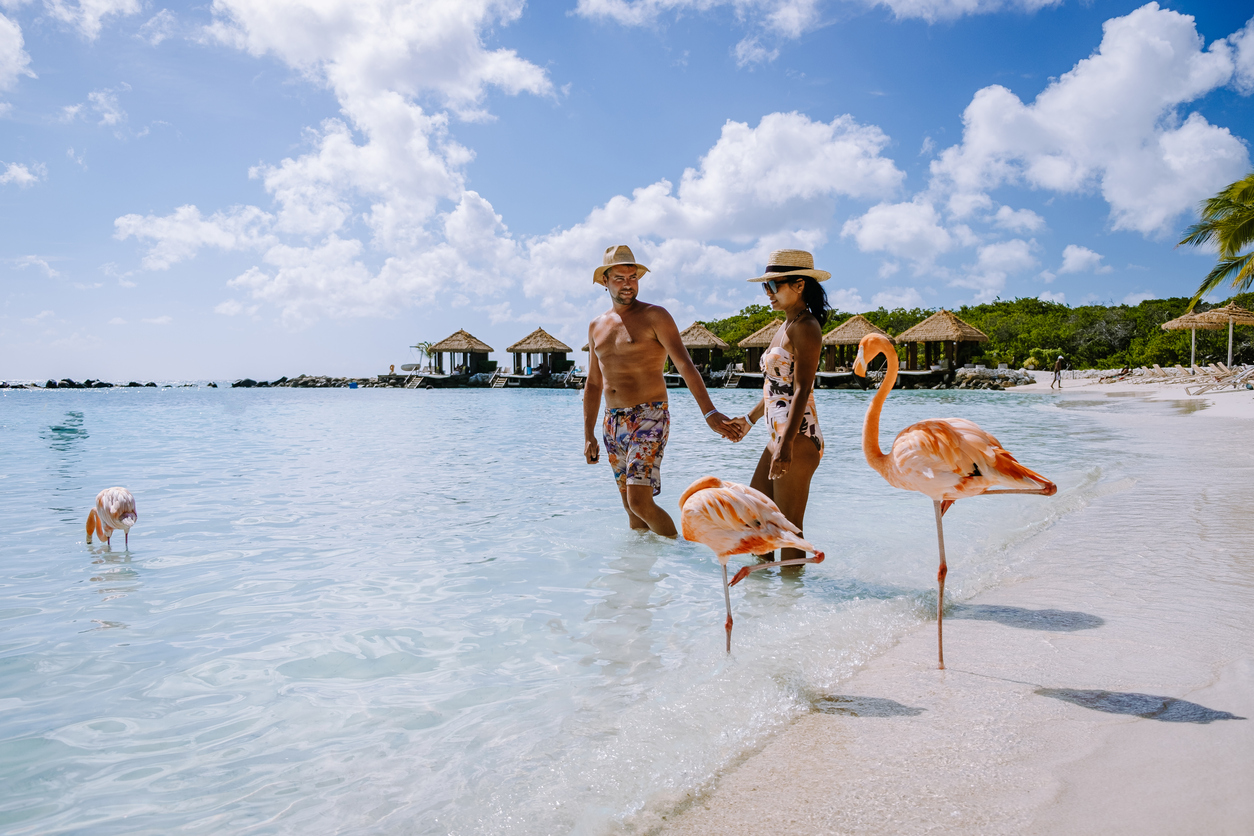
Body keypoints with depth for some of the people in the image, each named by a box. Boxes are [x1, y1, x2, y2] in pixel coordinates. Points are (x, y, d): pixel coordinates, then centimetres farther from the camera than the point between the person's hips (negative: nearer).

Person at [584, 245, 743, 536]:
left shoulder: (654, 316, -4)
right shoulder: (596, 326, 14)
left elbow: (685, 365, -15)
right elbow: (593, 384, 20)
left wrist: (709, 412, -27)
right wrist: (588, 435, 15)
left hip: (649, 417, -6)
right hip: (612, 423, 6)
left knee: (640, 502, -15)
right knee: (631, 506, 9)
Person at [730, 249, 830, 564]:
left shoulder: (805, 326, -12)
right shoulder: (786, 327, 17)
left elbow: (802, 389, -20)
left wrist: (787, 444, -25)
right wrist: (749, 419, 29)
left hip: (798, 439, -10)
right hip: (779, 437, 10)